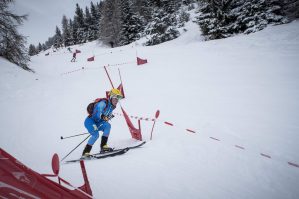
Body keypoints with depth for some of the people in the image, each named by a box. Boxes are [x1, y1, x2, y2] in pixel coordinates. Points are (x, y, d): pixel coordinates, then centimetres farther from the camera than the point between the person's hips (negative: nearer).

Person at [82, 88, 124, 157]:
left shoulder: (112, 106, 5)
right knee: (96, 134, -25)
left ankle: (103, 146, -15)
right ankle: (85, 152, -10)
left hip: (97, 123, 7)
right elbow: (98, 109, -40)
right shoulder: (103, 103, -21)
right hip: (90, 121, -7)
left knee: (108, 125, -18)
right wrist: (102, 116, -55)